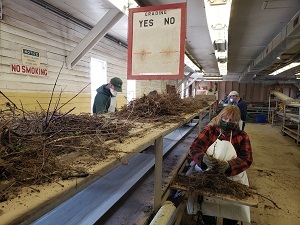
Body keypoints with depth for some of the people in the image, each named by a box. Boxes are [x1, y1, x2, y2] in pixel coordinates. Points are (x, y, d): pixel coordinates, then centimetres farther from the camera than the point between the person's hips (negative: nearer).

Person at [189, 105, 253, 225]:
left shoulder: (242, 136, 3)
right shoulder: (209, 130, 0)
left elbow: (246, 159, -6)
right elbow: (194, 147, -8)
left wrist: (229, 166, -26)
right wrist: (204, 158, -29)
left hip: (233, 180, 1)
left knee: (233, 213, -2)